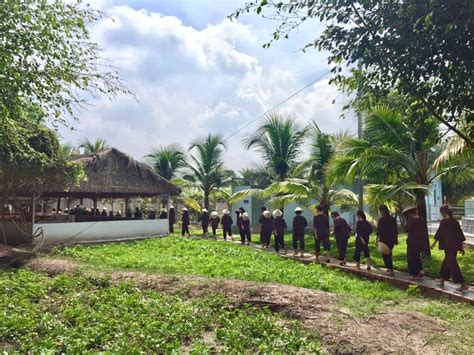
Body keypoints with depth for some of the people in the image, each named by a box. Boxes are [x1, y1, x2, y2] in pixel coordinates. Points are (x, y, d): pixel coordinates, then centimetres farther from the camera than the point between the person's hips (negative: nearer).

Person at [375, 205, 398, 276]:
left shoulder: (381, 219, -13)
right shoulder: (393, 219, 7)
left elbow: (379, 231, -13)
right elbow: (396, 230, 12)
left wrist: (377, 239, -3)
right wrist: (396, 239, 19)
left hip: (384, 240, -7)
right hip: (392, 239, 7)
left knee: (385, 254, 1)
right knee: (389, 254, 21)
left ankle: (390, 269, -2)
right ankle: (389, 268, 27)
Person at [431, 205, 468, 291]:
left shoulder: (443, 221, -13)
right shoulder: (455, 221, 7)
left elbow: (439, 232, -9)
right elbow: (460, 234, 10)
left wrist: (434, 243, 2)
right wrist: (462, 247, 17)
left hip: (448, 246, -8)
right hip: (455, 245, 8)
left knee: (452, 264, -3)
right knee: (446, 262, 19)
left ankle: (463, 284, -5)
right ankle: (442, 280, 29)